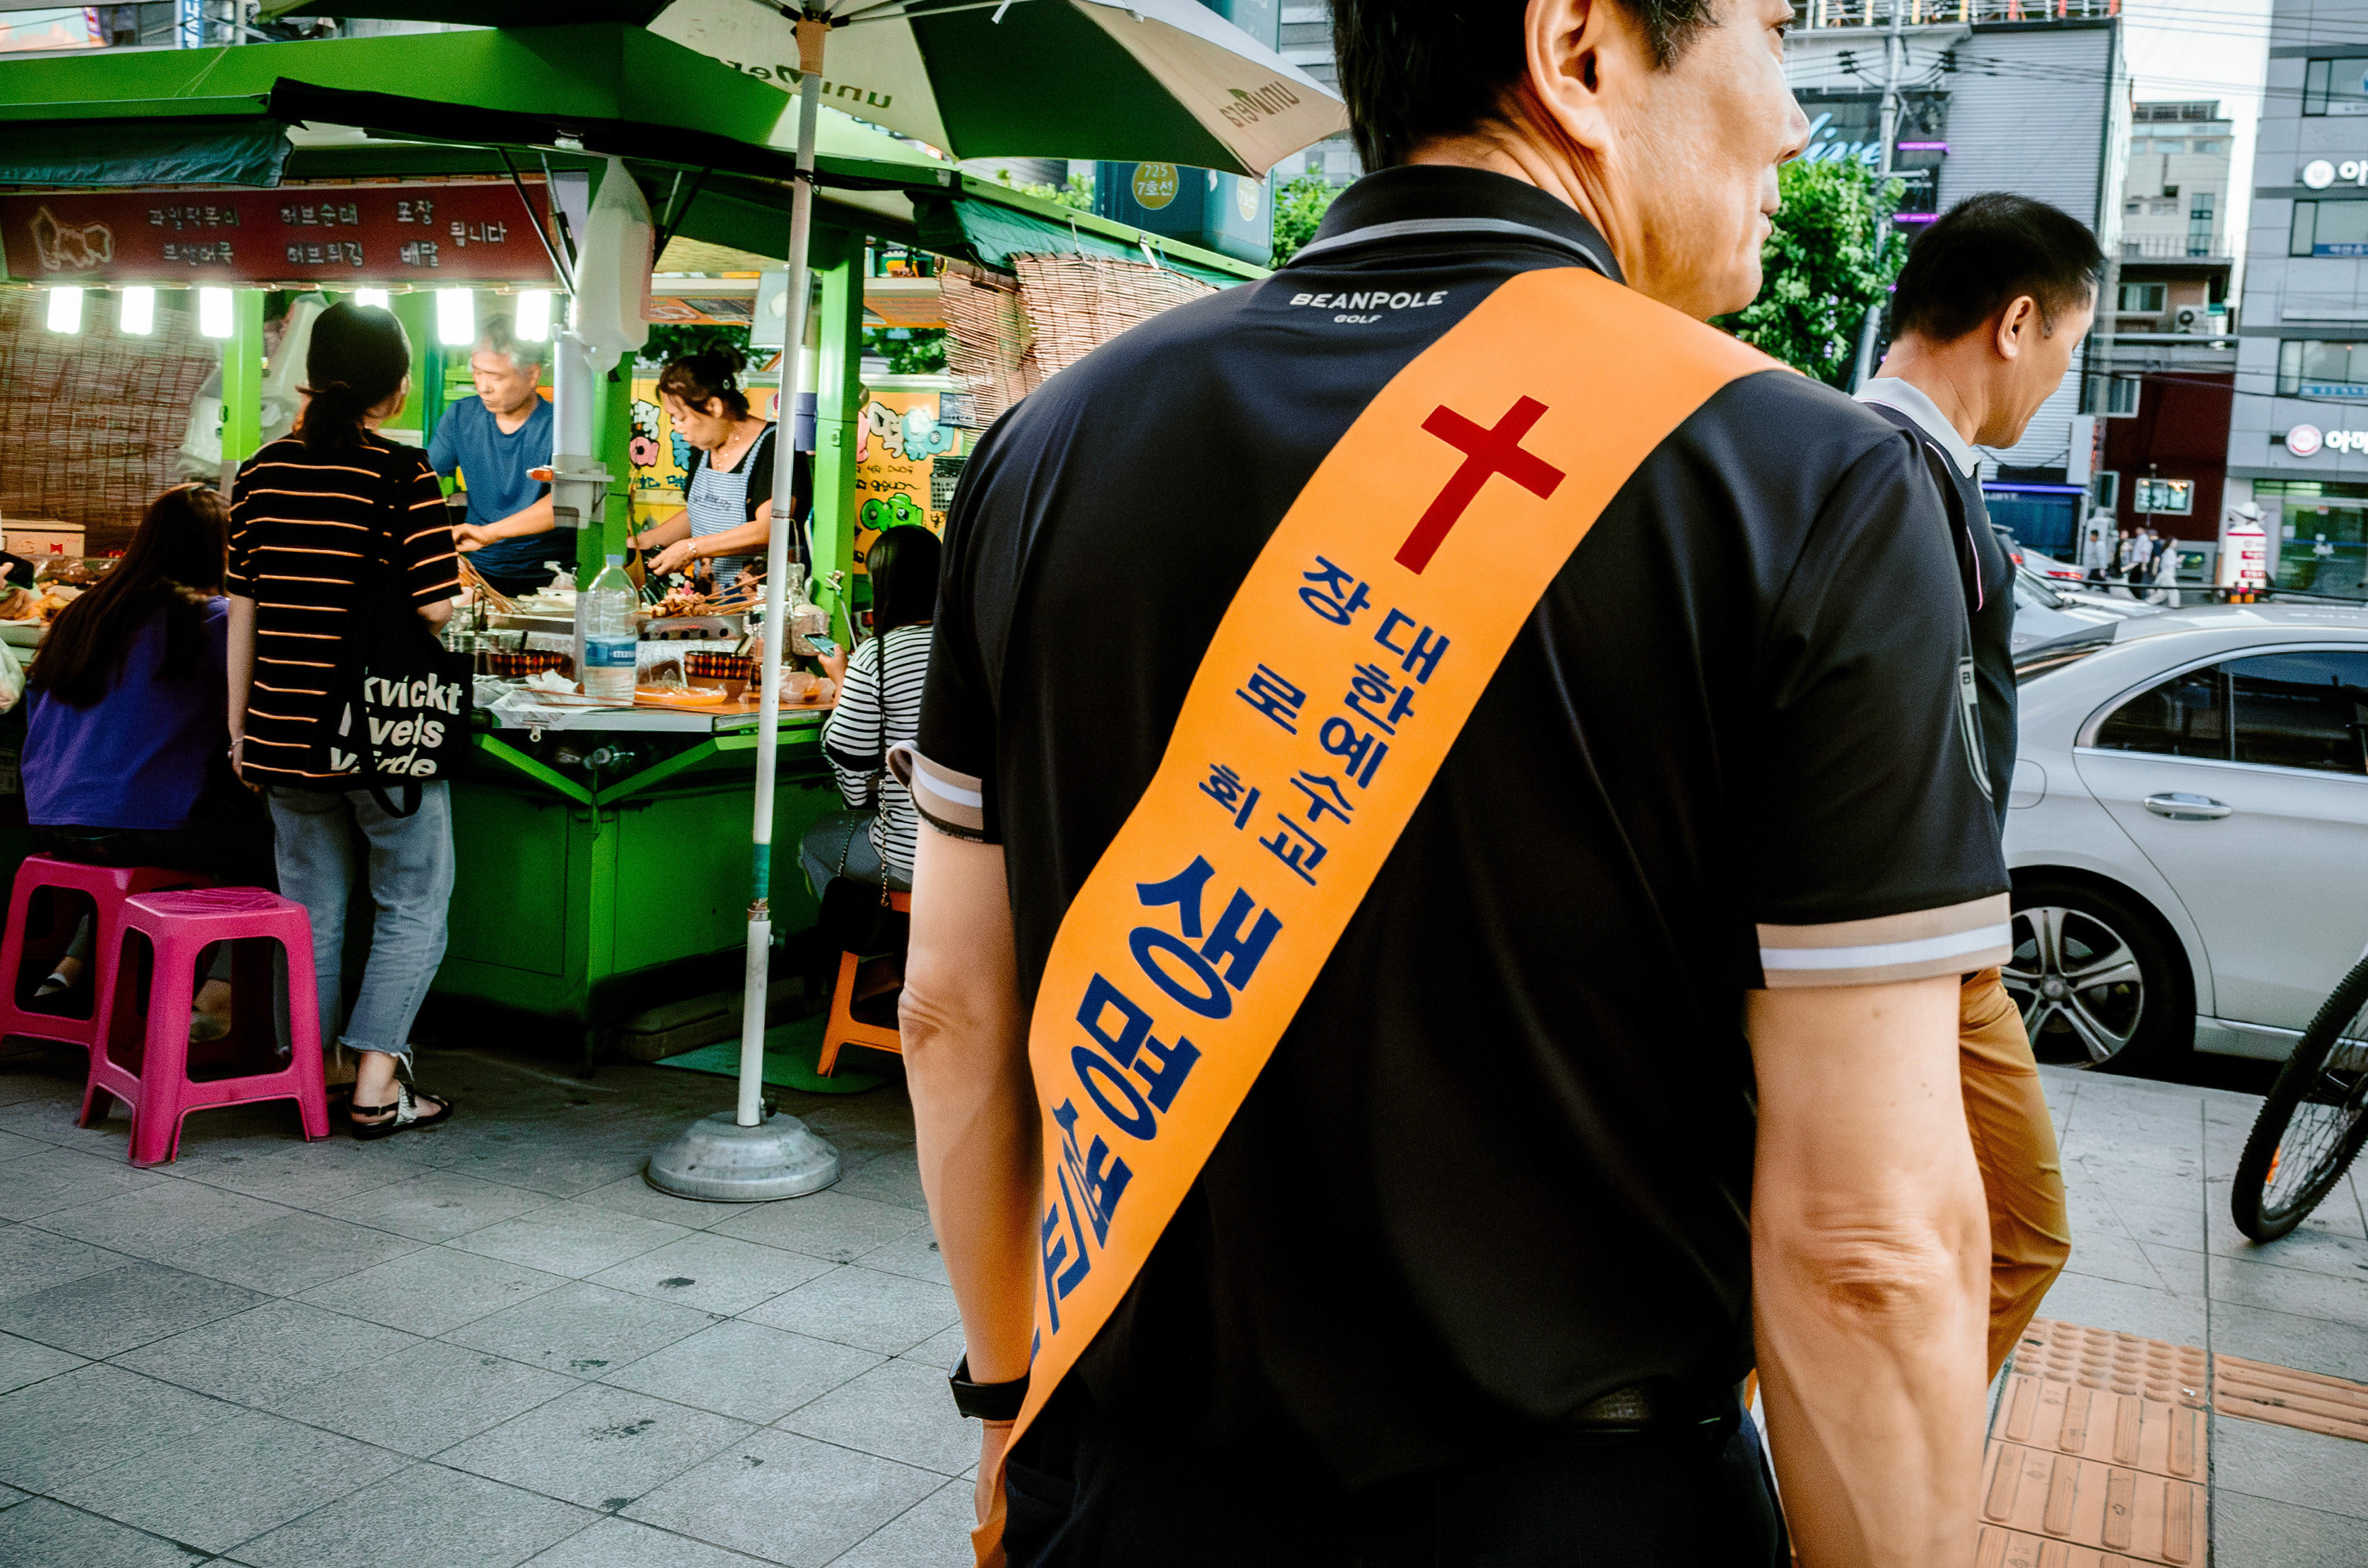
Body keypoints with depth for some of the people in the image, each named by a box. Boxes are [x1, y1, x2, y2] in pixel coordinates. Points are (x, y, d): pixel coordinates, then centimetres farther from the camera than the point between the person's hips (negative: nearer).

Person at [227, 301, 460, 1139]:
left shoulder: (263, 470, 5)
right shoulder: (401, 471, -10)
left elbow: (242, 607, 8)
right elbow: (435, 608, -15)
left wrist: (239, 725, 14)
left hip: (283, 726, 5)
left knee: (312, 909, 15)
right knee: (413, 907, 9)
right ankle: (375, 1084, 7)